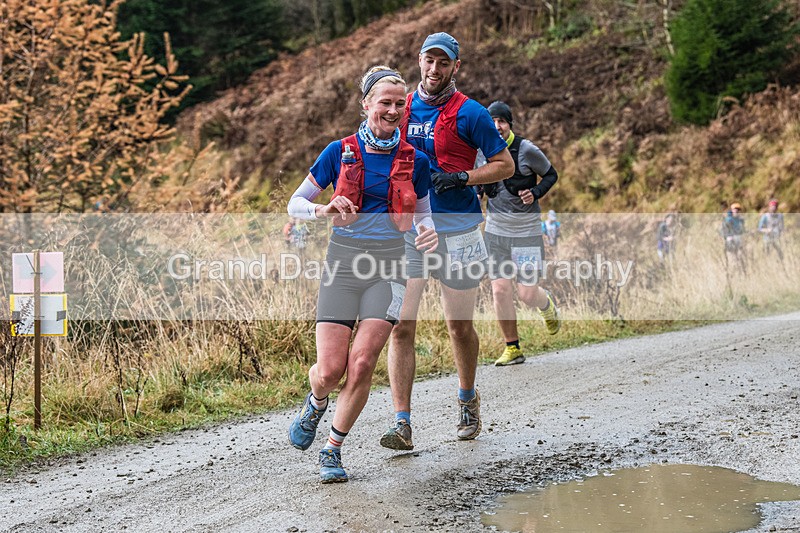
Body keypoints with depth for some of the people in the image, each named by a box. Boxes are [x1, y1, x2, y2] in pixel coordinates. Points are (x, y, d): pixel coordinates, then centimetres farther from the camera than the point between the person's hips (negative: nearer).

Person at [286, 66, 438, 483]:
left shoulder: (414, 161, 6)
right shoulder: (341, 152, 2)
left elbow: (422, 214, 17)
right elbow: (294, 204, 7)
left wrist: (429, 231, -7)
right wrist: (324, 211, -15)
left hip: (389, 265, 1)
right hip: (343, 262, -1)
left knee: (362, 362, -14)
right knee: (329, 371, -9)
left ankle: (333, 449, 5)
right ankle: (317, 401, 30)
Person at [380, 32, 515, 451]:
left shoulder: (469, 114, -3)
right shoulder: (402, 109, 9)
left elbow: (505, 165, -1)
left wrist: (462, 178, -16)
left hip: (457, 233, -2)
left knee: (460, 327, 10)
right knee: (401, 326, -10)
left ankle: (468, 399, 36)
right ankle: (402, 425, -11)